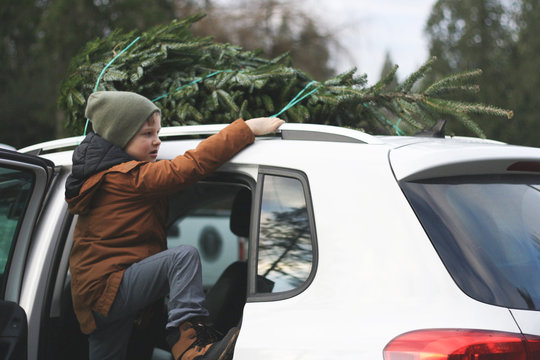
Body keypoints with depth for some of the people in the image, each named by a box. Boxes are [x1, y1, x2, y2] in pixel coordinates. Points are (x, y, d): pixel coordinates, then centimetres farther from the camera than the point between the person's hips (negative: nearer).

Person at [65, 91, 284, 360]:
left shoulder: (101, 174, 15)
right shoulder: (128, 177, -16)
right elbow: (192, 165, -22)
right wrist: (248, 128, -22)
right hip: (109, 288, -11)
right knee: (183, 256, -25)